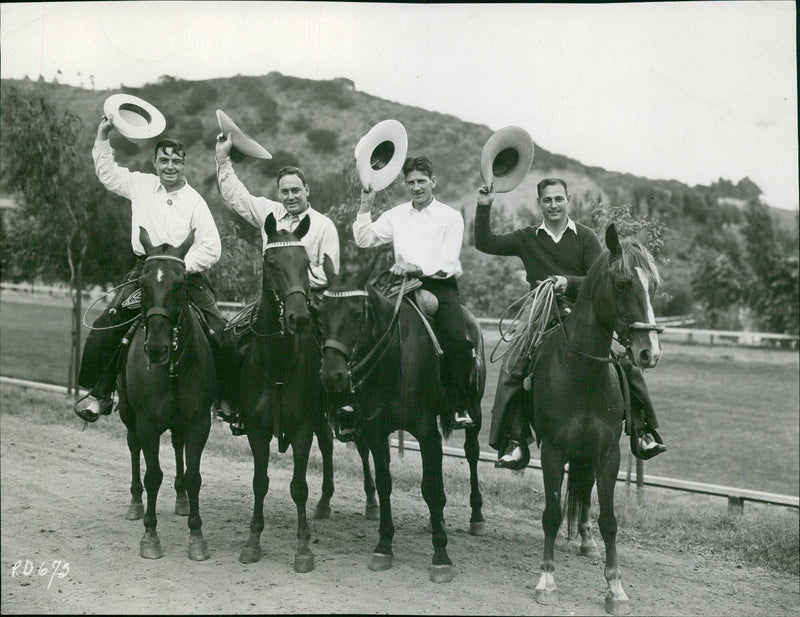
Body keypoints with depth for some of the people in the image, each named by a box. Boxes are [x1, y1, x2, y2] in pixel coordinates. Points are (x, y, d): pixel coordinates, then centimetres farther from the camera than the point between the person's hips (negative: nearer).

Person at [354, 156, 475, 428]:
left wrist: (416, 267, -21)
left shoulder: (451, 217, 3)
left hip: (441, 286, -3)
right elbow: (364, 240, 13)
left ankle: (462, 408, -17)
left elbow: (447, 263, -7)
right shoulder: (396, 215, 16)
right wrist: (365, 206, 4)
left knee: (458, 339, -26)